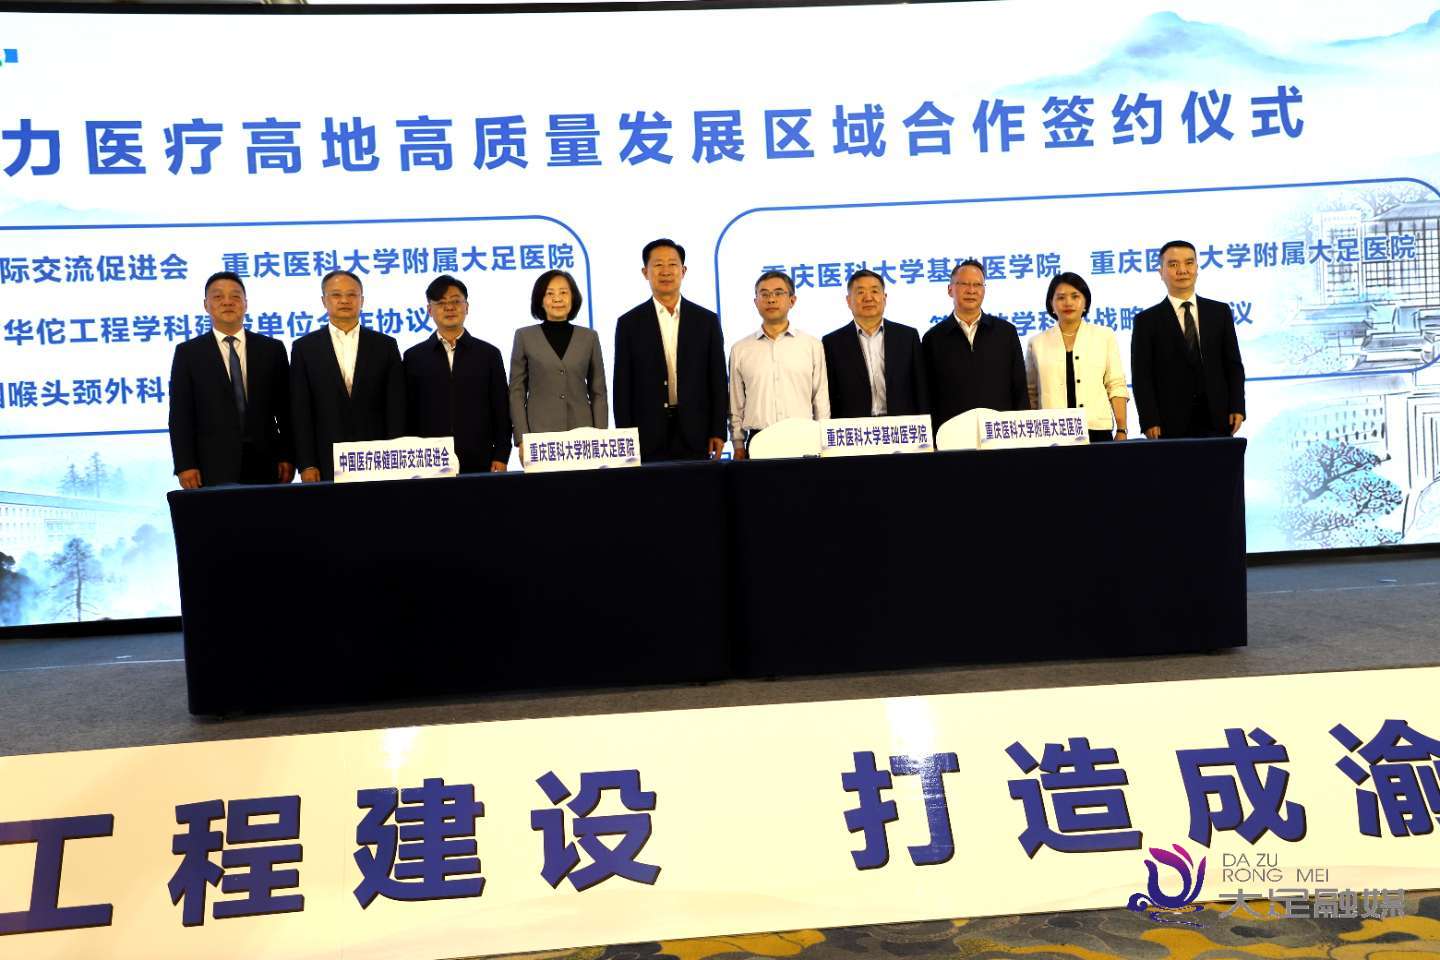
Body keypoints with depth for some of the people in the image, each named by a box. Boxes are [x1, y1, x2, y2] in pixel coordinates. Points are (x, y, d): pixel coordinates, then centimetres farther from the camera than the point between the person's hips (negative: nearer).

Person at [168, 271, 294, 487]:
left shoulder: (272, 349, 10)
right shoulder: (188, 353, 7)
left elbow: (285, 410, 9)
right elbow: (180, 414, 3)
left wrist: (287, 457, 1)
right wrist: (185, 466, -6)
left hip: (264, 464, 1)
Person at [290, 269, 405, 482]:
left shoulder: (386, 346, 8)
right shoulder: (304, 348, 6)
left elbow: (396, 409, 5)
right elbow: (300, 413, 2)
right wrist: (306, 465, -5)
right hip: (326, 464, 0)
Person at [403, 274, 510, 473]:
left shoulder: (489, 354, 8)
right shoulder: (414, 357, 8)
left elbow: (501, 412, 6)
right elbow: (408, 416, 7)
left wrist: (500, 458, -1)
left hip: (480, 463, 0)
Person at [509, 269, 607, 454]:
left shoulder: (589, 337, 10)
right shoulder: (524, 336, 6)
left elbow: (598, 392, 10)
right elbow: (517, 391, 4)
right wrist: (522, 439, -5)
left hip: (582, 433, 1)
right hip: (540, 434, -1)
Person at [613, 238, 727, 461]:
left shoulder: (707, 320, 7)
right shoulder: (629, 324, 4)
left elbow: (717, 380, 7)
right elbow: (623, 386, 3)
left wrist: (718, 432, 1)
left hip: (695, 434, 1)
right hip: (648, 435, -1)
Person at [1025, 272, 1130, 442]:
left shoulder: (1105, 336, 9)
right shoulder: (1037, 343, 9)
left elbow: (1116, 386, 6)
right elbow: (1031, 393, 12)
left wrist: (1121, 431, -1)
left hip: (1097, 430, 0)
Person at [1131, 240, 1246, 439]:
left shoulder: (1220, 312, 12)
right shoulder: (1147, 321, 3)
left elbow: (1233, 365, 12)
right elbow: (1142, 376, -1)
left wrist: (1237, 408, 1)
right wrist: (1149, 422, -10)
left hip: (1217, 422, 2)